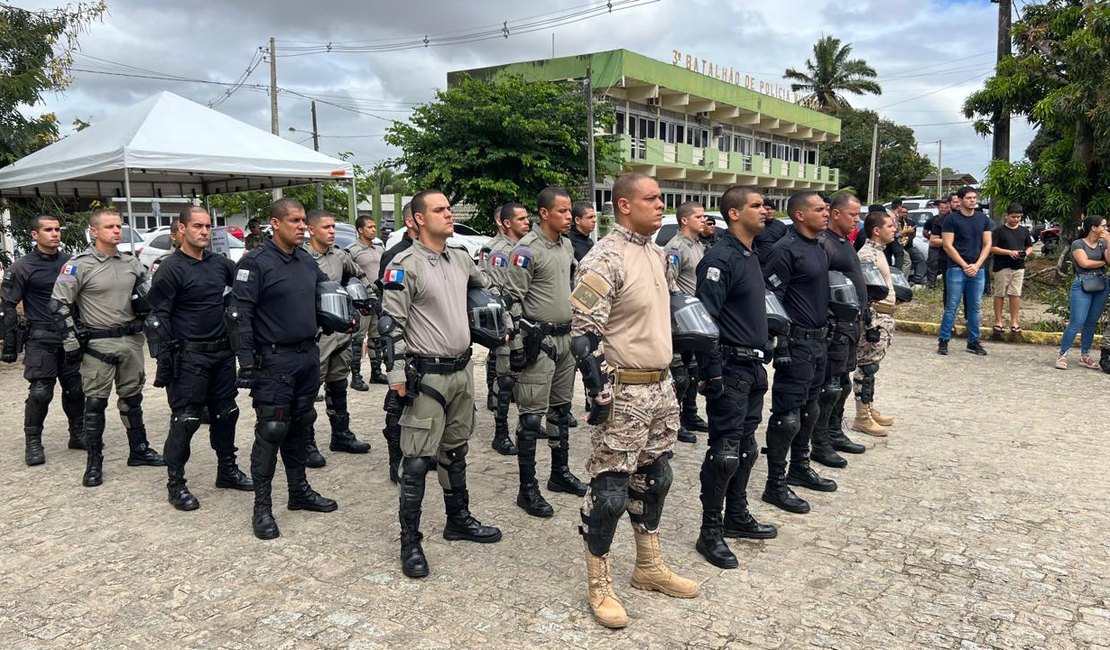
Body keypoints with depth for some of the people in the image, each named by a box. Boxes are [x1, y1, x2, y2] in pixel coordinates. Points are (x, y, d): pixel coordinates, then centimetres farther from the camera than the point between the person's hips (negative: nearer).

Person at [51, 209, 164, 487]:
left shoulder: (132, 263, 7)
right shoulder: (80, 265, -9)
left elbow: (147, 295, 22)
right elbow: (59, 304, -8)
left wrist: (144, 302, 1)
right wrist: (71, 341, -10)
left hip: (131, 340, 5)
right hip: (97, 344, -5)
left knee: (132, 399, 14)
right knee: (95, 403, 1)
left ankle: (139, 451, 25)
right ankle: (94, 462, 11)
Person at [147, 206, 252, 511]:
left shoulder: (220, 263, 7)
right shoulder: (171, 268, -9)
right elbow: (157, 317, -12)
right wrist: (163, 361, -16)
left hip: (223, 353, 6)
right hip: (189, 357, -6)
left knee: (226, 413, 14)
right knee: (185, 420, -2)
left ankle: (227, 470, 29)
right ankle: (175, 484, 11)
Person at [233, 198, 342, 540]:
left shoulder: (306, 260, 9)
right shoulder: (256, 263, -12)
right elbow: (241, 314, -15)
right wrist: (246, 361, -20)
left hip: (308, 357, 7)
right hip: (274, 361, -7)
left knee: (301, 426, 16)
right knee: (271, 431, -3)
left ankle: (299, 491, 29)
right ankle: (262, 507, 8)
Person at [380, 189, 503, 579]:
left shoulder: (460, 259, 9)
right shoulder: (406, 265, -13)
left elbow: (485, 288, 28)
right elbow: (391, 323, -15)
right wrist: (397, 373, -18)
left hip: (462, 371, 7)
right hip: (426, 376, -7)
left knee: (456, 451, 19)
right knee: (417, 461, -3)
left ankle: (459, 520, 34)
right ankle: (410, 543, 9)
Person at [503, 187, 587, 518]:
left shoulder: (567, 247, 12)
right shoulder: (527, 249, -14)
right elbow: (512, 299, -16)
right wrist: (517, 343, -17)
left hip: (566, 338, 8)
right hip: (538, 341, -8)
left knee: (561, 409, 17)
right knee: (532, 416, -3)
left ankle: (560, 473, 31)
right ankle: (528, 489, 5)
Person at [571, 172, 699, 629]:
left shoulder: (658, 254, 10)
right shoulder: (604, 260, -17)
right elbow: (584, 335, -20)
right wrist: (600, 394, -22)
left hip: (661, 386, 9)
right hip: (622, 391, -9)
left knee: (654, 479, 18)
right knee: (609, 490, 0)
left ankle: (649, 567, 34)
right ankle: (598, 585, 16)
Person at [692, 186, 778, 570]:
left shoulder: (751, 256, 15)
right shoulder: (721, 259, -15)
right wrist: (712, 372, -21)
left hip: (752, 368, 9)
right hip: (729, 369, -9)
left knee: (746, 448, 16)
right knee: (724, 452, -4)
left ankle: (737, 517, 30)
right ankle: (710, 534, 7)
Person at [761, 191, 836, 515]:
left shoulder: (818, 247, 14)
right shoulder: (786, 250, -15)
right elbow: (770, 300, -18)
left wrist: (824, 333, 19)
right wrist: (781, 345, -20)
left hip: (818, 341, 9)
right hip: (796, 343, -9)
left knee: (809, 409, 18)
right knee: (787, 416, -5)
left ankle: (800, 469, 33)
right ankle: (776, 484, 4)